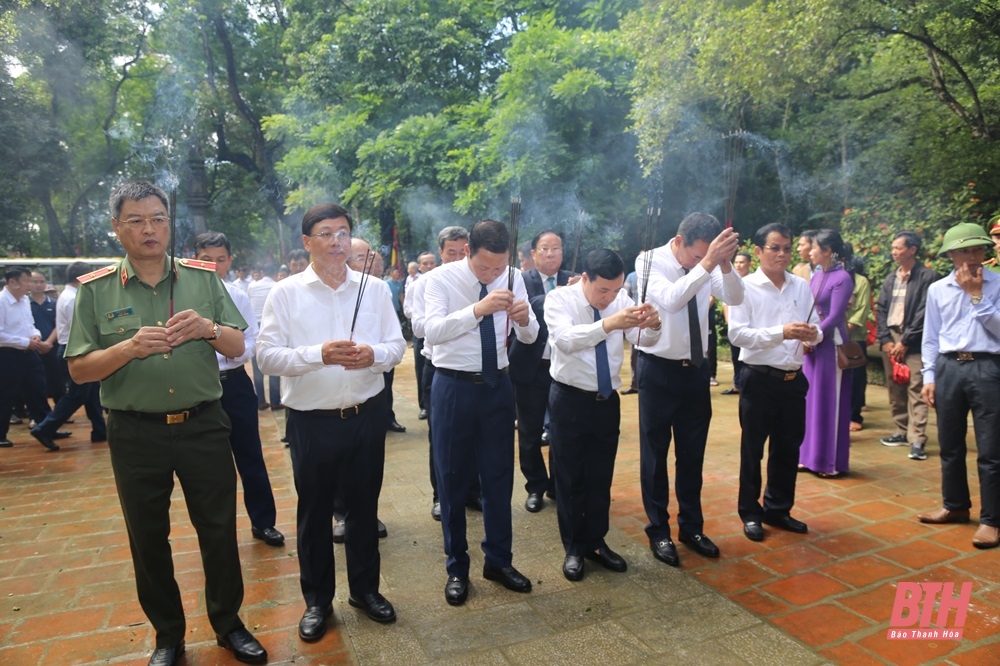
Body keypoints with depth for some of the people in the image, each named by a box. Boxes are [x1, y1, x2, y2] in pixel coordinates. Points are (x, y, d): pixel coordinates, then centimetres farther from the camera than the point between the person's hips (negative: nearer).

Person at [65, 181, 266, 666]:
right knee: (149, 539, 13)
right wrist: (130, 347, -21)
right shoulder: (95, 290, -1)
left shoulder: (203, 278, 2)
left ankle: (227, 622, 31)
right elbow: (79, 370, -3)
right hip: (135, 433, 0)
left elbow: (238, 348, 3)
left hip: (203, 425, 1)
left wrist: (208, 328, -18)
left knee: (219, 529, 9)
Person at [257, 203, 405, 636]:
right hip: (311, 420, -2)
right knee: (314, 511, 13)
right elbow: (267, 356, -10)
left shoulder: (375, 288, 3)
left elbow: (397, 346, 2)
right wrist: (319, 354, -24)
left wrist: (373, 354, -20)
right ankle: (317, 600, 32)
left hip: (366, 415, 2)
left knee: (363, 505, 16)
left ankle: (365, 588, 36)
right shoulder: (286, 293, -4)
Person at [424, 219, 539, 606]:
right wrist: (478, 309, -39)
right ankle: (457, 567, 25)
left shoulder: (513, 278, -1)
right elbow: (432, 331, -26)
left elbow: (530, 337, -1)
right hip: (454, 386, -3)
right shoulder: (441, 278, -11)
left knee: (500, 474, 12)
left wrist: (524, 318, -24)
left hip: (498, 385, 3)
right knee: (453, 477, 7)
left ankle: (498, 560, 30)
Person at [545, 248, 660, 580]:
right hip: (570, 400, -4)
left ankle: (596, 543, 31)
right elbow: (565, 339, -33)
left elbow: (644, 339, -11)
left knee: (601, 478, 15)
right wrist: (608, 324, -47)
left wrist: (652, 325, -34)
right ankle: (573, 548, 24)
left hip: (607, 400, 4)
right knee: (570, 478, 8)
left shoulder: (621, 299, -3)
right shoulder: (559, 298, -15)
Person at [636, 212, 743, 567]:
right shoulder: (650, 261, -15)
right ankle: (658, 531, 22)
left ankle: (691, 526, 32)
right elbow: (670, 300, -32)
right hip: (659, 369, -4)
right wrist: (707, 264, -40)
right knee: (655, 452, 7)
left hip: (696, 368, 5)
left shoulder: (706, 264, -2)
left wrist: (724, 263, -32)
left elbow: (734, 298, -15)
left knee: (693, 452, 15)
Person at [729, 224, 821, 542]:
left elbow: (817, 328, 8)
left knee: (788, 448, 15)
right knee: (753, 449, 8)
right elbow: (736, 334, -17)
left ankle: (778, 509, 33)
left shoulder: (802, 286, 7)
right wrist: (781, 332, -27)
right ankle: (750, 513, 23)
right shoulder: (745, 287, -8)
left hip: (794, 379, 5)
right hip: (759, 379, -5)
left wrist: (813, 334, -16)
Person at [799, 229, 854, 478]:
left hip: (830, 345, -8)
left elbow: (834, 317, -17)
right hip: (812, 344, 8)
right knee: (811, 398, 11)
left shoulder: (842, 278, -12)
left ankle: (832, 462, 10)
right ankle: (811, 456, 21)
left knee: (830, 400, -1)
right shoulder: (817, 276, 11)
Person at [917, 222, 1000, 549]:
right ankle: (955, 505, 30)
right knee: (950, 445, 13)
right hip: (948, 368, 3)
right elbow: (931, 337, 10)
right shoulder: (937, 289, 8)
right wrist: (929, 376, 5)